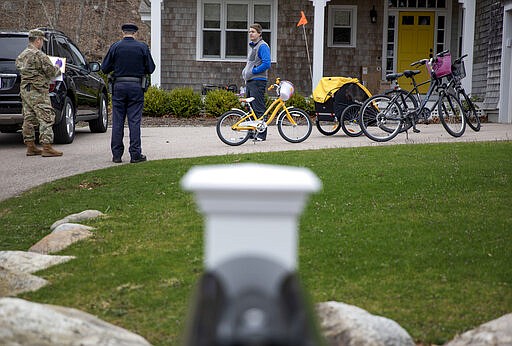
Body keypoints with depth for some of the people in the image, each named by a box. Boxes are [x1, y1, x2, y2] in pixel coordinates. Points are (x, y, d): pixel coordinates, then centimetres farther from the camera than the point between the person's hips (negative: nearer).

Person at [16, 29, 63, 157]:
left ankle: (30, 147, 14)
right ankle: (47, 147, -12)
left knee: (29, 119, 11)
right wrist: (58, 68, 9)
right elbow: (51, 72, -14)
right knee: (46, 118, -8)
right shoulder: (39, 55, -13)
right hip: (37, 91, -9)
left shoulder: (21, 55, 14)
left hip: (24, 89, 9)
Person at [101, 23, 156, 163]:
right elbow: (151, 68, 2)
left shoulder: (115, 47, 0)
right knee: (134, 121, 2)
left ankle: (117, 154, 7)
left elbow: (105, 68, 1)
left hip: (119, 85, 1)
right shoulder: (142, 47, 0)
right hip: (136, 87, 0)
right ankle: (135, 154, 1)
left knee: (117, 121, 6)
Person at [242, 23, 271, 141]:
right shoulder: (252, 46, 20)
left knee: (259, 109, -8)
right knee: (250, 108, 13)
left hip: (258, 81, -10)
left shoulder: (262, 46, -11)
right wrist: (245, 72, 13)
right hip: (249, 81, 10)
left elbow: (266, 64, -20)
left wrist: (253, 71, -15)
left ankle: (261, 134, -6)